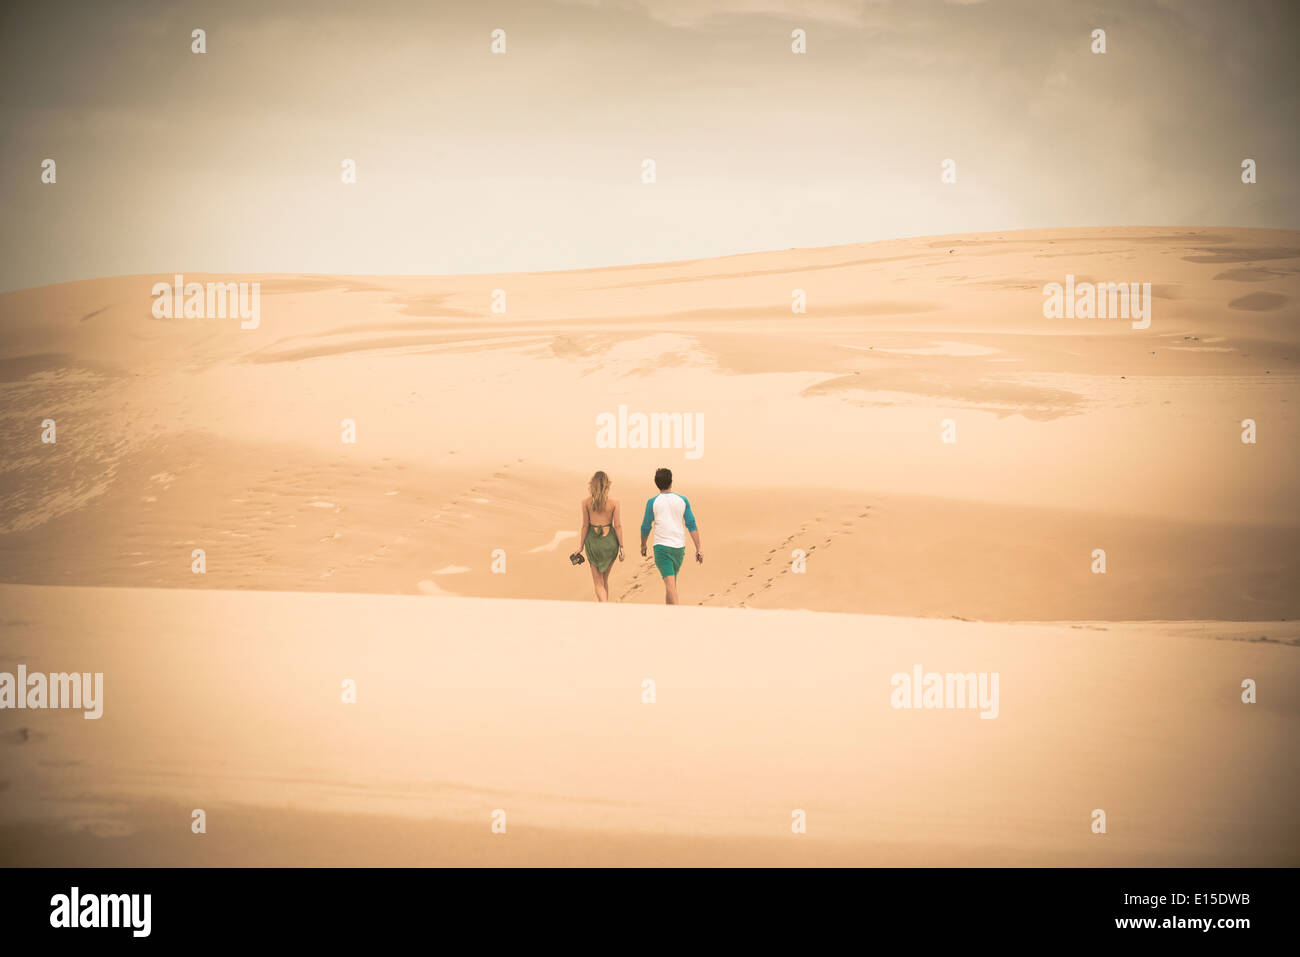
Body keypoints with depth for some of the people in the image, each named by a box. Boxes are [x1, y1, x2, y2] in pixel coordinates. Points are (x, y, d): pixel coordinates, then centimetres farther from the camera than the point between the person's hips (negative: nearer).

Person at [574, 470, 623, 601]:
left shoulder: (586, 502, -6)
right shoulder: (614, 502, -6)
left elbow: (585, 525, -2)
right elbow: (618, 525, -6)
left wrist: (580, 546, 6)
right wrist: (621, 547, 1)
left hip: (593, 541, -1)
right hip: (610, 541, 1)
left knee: (598, 582, 3)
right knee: (605, 579, 20)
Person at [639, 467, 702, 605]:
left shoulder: (653, 502, -4)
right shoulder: (682, 500, 3)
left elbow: (645, 527, 3)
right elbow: (692, 525, -1)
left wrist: (643, 545, 21)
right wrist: (698, 549, 0)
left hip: (661, 547, -3)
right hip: (679, 547, 3)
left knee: (669, 582, -11)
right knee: (672, 579, 22)